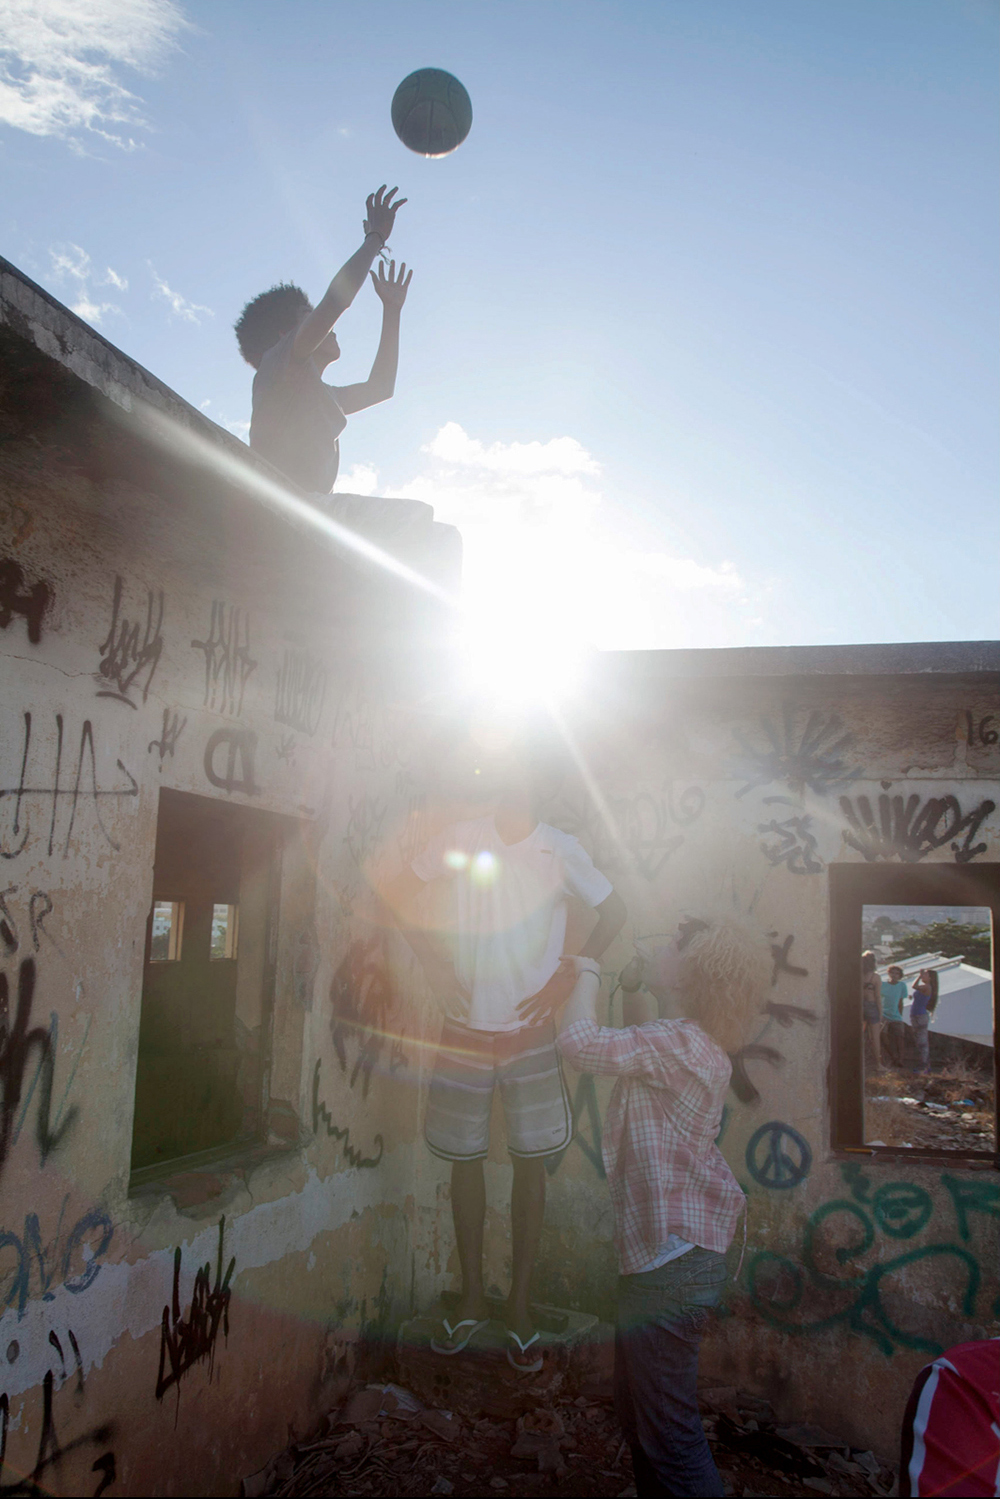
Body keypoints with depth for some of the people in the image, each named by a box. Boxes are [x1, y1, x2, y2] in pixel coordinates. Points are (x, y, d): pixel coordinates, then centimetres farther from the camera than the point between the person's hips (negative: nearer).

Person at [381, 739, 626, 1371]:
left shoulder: (560, 849, -6)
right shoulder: (460, 840, -5)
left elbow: (613, 909, 6)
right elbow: (398, 893, 6)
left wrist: (571, 973, -4)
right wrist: (434, 962, -2)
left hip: (531, 1030, 0)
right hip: (466, 1028, 1)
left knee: (531, 1163, 6)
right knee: (465, 1159, 10)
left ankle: (520, 1306, 21)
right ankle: (473, 1299, 27)